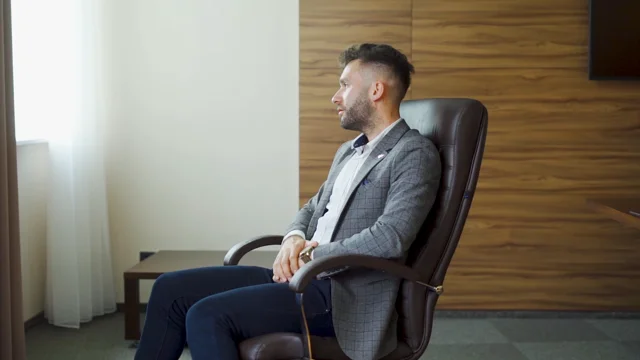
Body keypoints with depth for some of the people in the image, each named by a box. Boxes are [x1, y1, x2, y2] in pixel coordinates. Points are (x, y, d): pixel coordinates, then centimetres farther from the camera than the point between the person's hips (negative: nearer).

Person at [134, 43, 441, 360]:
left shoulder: (415, 153, -8)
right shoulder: (348, 151, 20)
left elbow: (390, 237, -21)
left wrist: (311, 256, -13)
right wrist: (294, 239, 1)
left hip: (344, 298, -9)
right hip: (302, 274, 9)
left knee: (207, 316, -23)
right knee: (171, 289, 0)